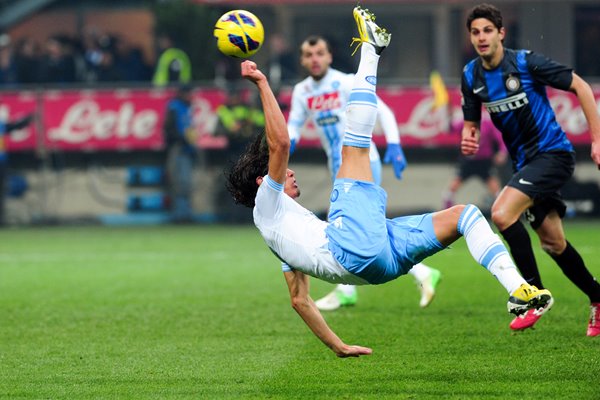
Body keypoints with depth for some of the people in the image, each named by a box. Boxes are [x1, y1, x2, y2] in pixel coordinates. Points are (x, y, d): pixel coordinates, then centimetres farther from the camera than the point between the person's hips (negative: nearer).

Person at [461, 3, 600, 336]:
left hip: (552, 153, -7)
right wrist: (468, 140, -13)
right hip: (524, 161, 7)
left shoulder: (526, 62, -15)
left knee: (502, 213, -25)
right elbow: (471, 122, 13)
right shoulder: (471, 76, 2)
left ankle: (535, 294, -14)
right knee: (553, 243, 11)